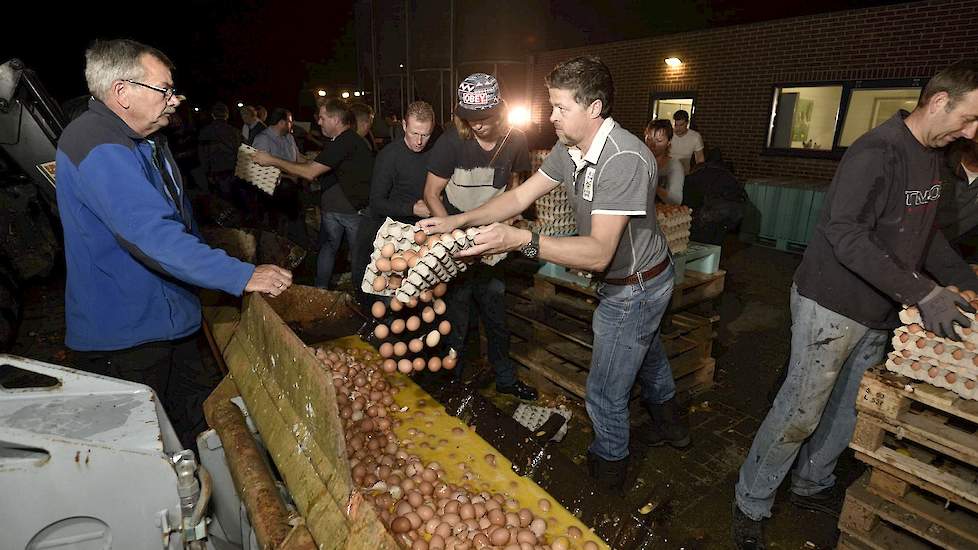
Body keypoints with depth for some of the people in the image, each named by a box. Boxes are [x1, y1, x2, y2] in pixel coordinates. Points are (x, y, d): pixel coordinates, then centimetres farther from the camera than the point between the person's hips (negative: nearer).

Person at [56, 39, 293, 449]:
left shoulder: (145, 138, 11)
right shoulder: (98, 148, -23)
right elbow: (153, 235, -34)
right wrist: (243, 276, -32)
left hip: (171, 318, 10)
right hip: (126, 334, -10)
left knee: (192, 416, 20)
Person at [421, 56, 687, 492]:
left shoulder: (625, 159, -33)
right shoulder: (569, 149, -5)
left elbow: (598, 254, -37)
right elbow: (520, 196, -1)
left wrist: (521, 240, -46)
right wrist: (457, 221, -11)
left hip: (634, 289, -9)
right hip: (630, 281, 9)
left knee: (604, 393, 5)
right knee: (647, 356, 30)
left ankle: (608, 466, 33)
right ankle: (671, 426, 56)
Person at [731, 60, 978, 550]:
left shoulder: (930, 155, 12)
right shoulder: (877, 153, -18)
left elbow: (923, 232, 19)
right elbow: (845, 235, -26)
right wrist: (920, 292, -27)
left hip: (879, 309, 9)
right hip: (832, 306, -9)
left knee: (848, 407, 18)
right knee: (800, 412, -3)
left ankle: (811, 485, 38)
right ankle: (751, 504, 13)